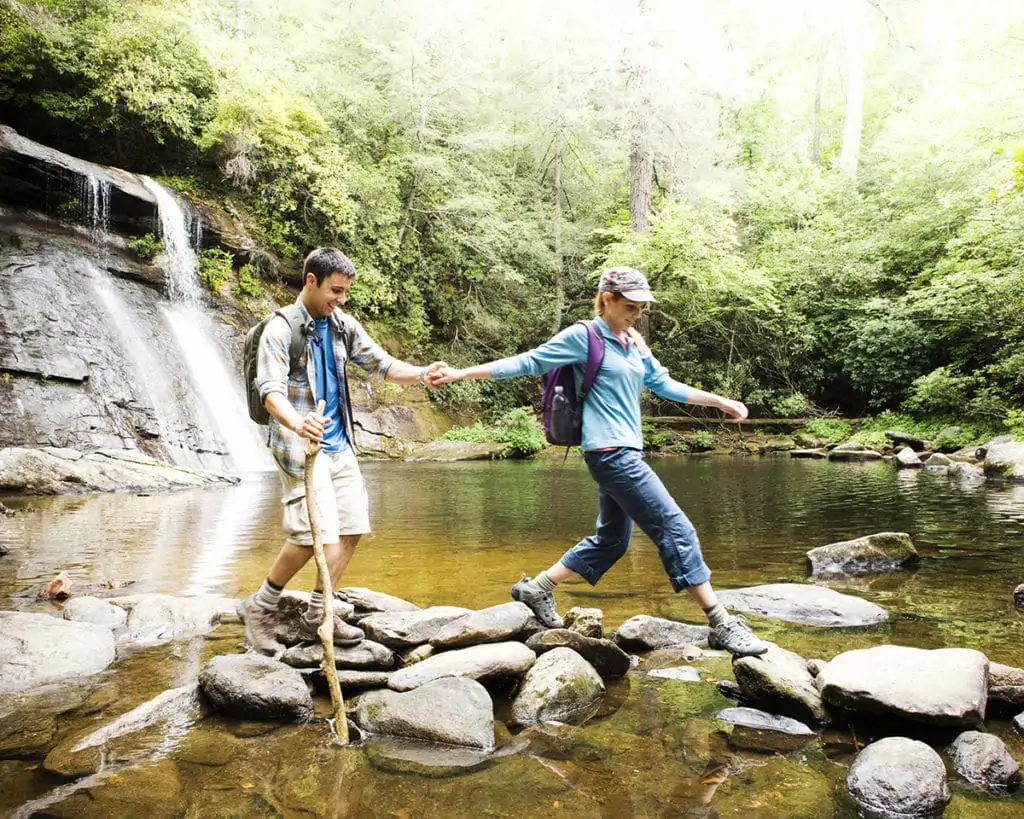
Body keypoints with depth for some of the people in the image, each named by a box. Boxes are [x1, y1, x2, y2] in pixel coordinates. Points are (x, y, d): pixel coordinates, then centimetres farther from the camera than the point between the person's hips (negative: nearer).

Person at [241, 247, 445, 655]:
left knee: (351, 529, 6)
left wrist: (422, 374, -16)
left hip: (339, 445, 7)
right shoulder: (281, 329, -11)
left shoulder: (343, 326, 8)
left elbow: (383, 365, 5)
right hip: (300, 445, -7)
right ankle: (261, 606, 9)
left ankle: (315, 616, 19)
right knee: (314, 535, -14)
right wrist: (296, 423, -44)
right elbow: (271, 390, -22)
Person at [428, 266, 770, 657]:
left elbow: (665, 385, 22)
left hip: (626, 453, 9)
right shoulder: (583, 337, -7)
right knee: (676, 529, -8)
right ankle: (721, 624, 0)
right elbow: (526, 363, -5)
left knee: (611, 540, 16)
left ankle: (537, 588, 27)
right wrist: (459, 374, -7)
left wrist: (719, 401, 23)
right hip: (611, 453, -9)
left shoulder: (634, 345, 14)